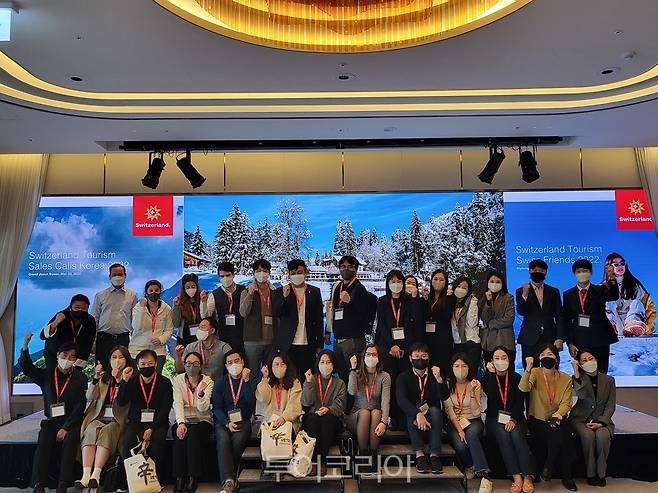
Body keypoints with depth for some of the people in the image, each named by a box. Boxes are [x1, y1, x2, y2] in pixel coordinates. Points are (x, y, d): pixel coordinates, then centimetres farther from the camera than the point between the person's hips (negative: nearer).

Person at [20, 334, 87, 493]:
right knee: (43, 441, -26)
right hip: (51, 421, 2)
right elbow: (26, 367, -4)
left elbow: (80, 406, -4)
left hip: (72, 422, -2)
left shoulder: (80, 378, 3)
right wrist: (25, 346, -20)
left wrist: (65, 428, -15)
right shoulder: (46, 375, 11)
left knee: (69, 440, -30)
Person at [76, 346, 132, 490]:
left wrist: (119, 381, -20)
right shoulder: (104, 377, 20)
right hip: (98, 418, 3)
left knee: (106, 431, -33)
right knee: (91, 431, -29)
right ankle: (86, 474, -40)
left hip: (117, 420, -3)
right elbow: (90, 397, 6)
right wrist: (96, 378, -8)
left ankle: (96, 474, -40)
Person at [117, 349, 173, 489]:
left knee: (157, 439, -32)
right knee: (129, 439, -29)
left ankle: (157, 478, -15)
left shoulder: (165, 382, 0)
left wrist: (151, 429, -17)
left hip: (157, 422, -2)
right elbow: (121, 402, -5)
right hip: (136, 421, 2)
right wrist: (125, 381, -16)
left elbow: (165, 409, -6)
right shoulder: (132, 381, 8)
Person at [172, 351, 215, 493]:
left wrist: (201, 392, -32)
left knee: (192, 435, -32)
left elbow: (203, 408, -12)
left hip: (202, 420, -1)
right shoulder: (178, 380, 2)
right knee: (180, 435, -31)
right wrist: (181, 423, -28)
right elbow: (178, 403, -12)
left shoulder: (207, 381, -2)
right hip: (183, 419, 1)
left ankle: (193, 479, -26)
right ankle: (179, 479, -23)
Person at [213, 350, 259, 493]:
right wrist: (227, 422, -13)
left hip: (243, 420, -1)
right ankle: (229, 481, -35)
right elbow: (216, 408, 3)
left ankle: (228, 478, -16)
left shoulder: (252, 380, 7)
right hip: (223, 421, 1)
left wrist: (246, 380, -15)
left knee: (238, 439, -31)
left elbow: (250, 402, -9)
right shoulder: (220, 383, 10)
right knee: (223, 440, -30)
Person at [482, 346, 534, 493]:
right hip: (494, 418, 0)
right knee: (503, 435, -29)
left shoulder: (516, 378, 7)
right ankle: (517, 478, -32)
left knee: (516, 434, -29)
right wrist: (491, 373, -15)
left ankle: (528, 477, -30)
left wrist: (514, 420, -17)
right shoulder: (488, 378, 6)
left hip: (515, 417, 1)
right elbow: (491, 396, -14)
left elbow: (520, 402, -2)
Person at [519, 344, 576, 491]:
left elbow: (566, 403, -5)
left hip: (557, 419, 2)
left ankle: (548, 468, -9)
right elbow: (523, 388, -25)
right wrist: (528, 369, -39)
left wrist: (558, 414, -27)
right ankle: (566, 477, -5)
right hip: (537, 420, -2)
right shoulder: (535, 373, -5)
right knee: (560, 439, -26)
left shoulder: (566, 378, 3)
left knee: (561, 433, -29)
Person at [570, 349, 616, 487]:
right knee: (588, 435, -32)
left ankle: (601, 473, -14)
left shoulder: (609, 380, 6)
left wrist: (601, 422, -12)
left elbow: (610, 405, 2)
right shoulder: (579, 379, 1)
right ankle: (591, 474, -15)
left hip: (602, 420, 1)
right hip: (581, 419, -1)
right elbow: (582, 395, -21)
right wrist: (576, 373, -27)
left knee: (603, 436, -31)